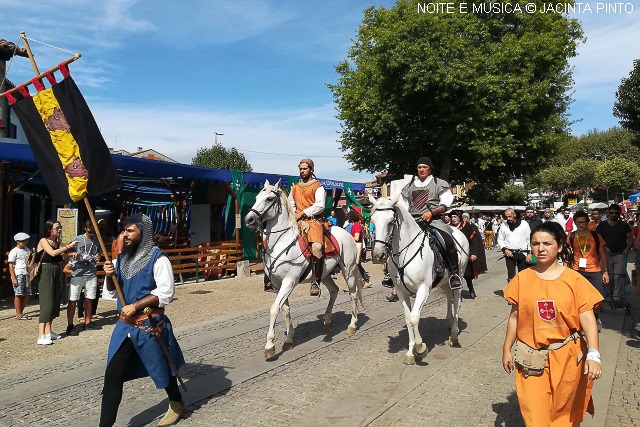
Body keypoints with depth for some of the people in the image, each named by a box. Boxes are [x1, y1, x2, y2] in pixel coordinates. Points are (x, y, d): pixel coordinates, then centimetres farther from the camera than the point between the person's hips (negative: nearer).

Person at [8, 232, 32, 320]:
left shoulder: (27, 250, 16)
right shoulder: (14, 251, -4)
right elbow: (11, 265, -9)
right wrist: (13, 278, -14)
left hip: (27, 275, 7)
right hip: (18, 275, -7)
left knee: (28, 295, 7)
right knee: (18, 294, -2)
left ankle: (21, 311, 20)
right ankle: (18, 314, 5)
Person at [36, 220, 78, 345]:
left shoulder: (57, 242, 13)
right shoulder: (43, 241, -5)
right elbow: (52, 253, -23)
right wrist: (68, 246, -19)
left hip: (57, 274, 7)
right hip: (46, 274, -7)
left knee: (54, 303, 8)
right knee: (47, 303, -12)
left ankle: (48, 332, 18)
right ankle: (41, 336, -13)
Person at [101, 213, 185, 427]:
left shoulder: (157, 258, -14)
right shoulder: (122, 257, 7)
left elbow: (166, 292, -21)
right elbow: (112, 289, 17)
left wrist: (135, 306, -24)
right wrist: (109, 275, -5)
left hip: (150, 324, -5)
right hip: (125, 324, 6)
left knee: (161, 369, 13)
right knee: (112, 375, 3)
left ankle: (177, 404, 39)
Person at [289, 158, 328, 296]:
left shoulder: (317, 186, 4)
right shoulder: (295, 188, 21)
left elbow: (320, 205, -9)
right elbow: (290, 205, 27)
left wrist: (302, 213, -12)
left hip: (314, 220, -6)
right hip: (297, 221, 6)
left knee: (317, 246, -30)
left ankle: (316, 282, -25)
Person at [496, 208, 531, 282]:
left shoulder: (524, 224, -2)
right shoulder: (504, 225, 3)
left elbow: (529, 239, -1)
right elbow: (500, 239, 9)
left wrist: (529, 253, -5)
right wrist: (504, 249, -6)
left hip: (522, 253, -1)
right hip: (509, 253, 1)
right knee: (511, 276, -1)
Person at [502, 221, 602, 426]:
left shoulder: (574, 279, -6)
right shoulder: (522, 278, -2)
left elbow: (588, 319, -10)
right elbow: (515, 317, 4)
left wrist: (593, 354, -21)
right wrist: (506, 350, 7)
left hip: (566, 357, 0)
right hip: (531, 360, 0)